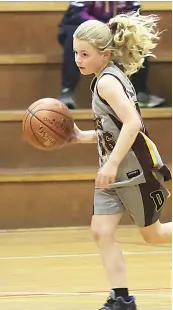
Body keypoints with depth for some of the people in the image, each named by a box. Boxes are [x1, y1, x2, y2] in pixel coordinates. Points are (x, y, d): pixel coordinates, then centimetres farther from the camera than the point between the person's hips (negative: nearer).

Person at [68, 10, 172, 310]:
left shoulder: (107, 81, -18)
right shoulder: (113, 78, 12)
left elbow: (132, 123, -30)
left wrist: (112, 164, -31)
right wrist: (81, 136, 9)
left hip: (134, 168, -9)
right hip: (115, 170, 9)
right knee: (101, 232, -3)